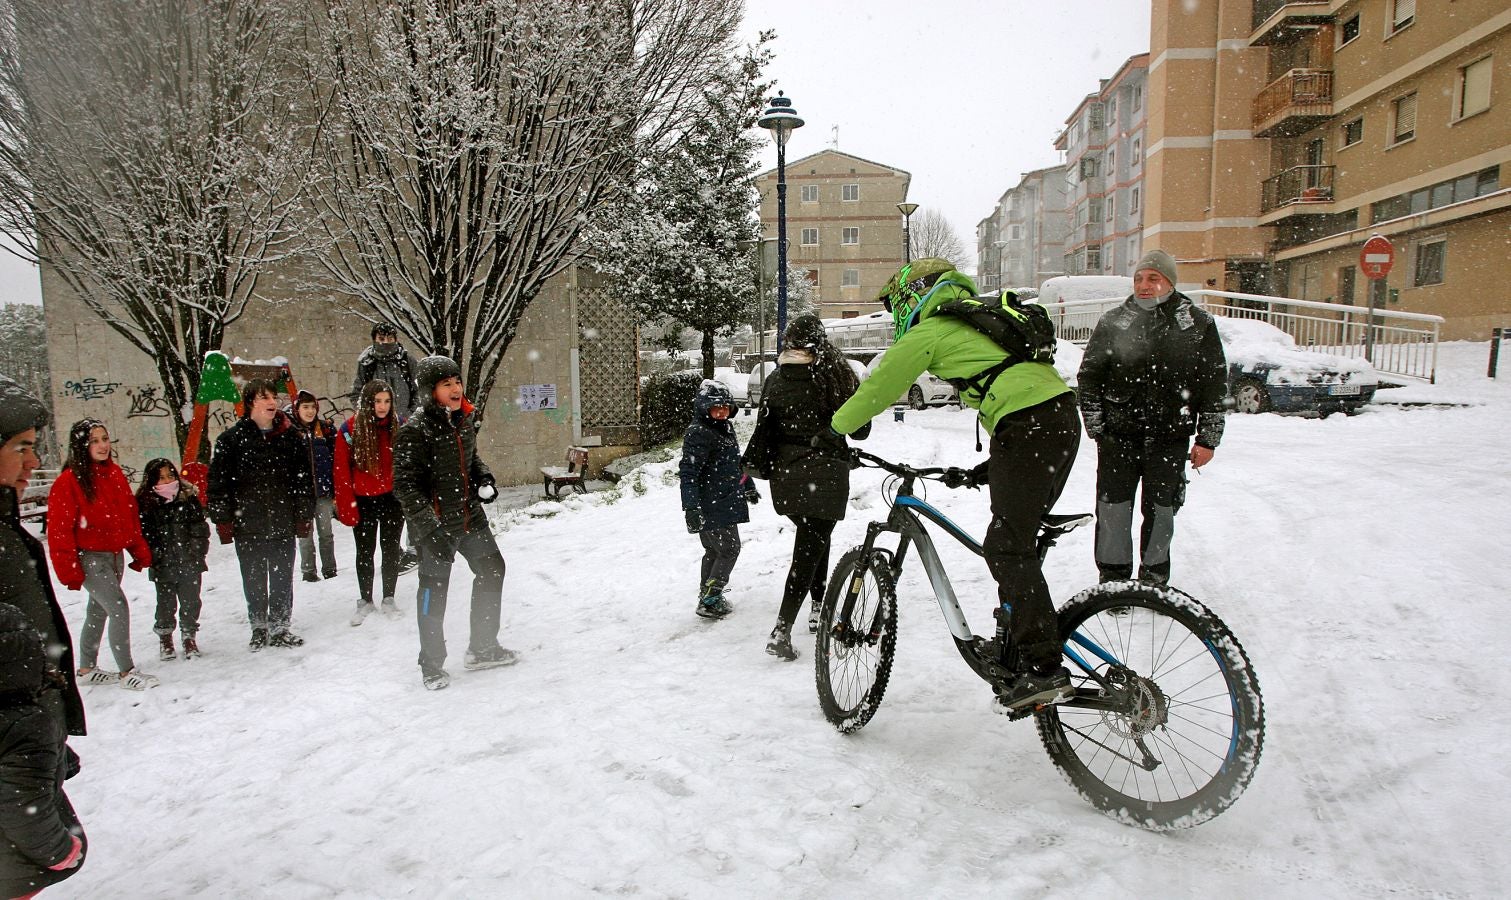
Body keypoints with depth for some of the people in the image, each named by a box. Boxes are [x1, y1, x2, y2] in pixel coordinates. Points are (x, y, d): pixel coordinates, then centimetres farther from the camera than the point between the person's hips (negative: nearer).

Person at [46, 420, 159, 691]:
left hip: (114, 555, 7)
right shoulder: (69, 481, -14)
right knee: (119, 609, -13)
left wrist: (140, 550, 10)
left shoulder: (115, 474, 6)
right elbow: (60, 531, -13)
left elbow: (130, 515, 12)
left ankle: (87, 668, 34)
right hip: (89, 557, -7)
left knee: (98, 612, 18)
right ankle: (126, 672, -3)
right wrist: (69, 570, -14)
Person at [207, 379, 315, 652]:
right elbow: (218, 482, -3)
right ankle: (259, 628, 26)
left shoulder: (289, 436, 3)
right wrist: (222, 520, -6)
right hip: (247, 524, -1)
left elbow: (303, 478, 5)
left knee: (283, 578, 10)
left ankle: (279, 628, 23)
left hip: (283, 523, 2)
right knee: (254, 579, 11)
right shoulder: (231, 439, -3)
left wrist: (304, 515, 2)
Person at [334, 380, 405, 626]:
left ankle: (389, 599, 25)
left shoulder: (399, 427, -4)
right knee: (365, 551, 11)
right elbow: (342, 472, -7)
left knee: (390, 548, 10)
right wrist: (346, 506, -10)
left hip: (392, 499, 1)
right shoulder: (350, 429, -9)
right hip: (363, 501, -1)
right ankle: (365, 600, 27)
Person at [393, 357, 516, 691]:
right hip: (435, 525, -8)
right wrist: (430, 528, -27)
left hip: (471, 516, 8)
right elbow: (405, 485, -21)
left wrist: (484, 480, 1)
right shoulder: (415, 430, -18)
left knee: (492, 570, 17)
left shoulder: (465, 419, 4)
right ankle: (431, 664, 23)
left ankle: (483, 648, 33)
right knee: (434, 591, 4)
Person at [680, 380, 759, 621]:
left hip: (725, 503, 9)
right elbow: (689, 473, -23)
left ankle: (707, 595, 26)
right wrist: (691, 507, -29)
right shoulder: (698, 433, -17)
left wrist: (748, 485, 36)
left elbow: (735, 462, 28)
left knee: (713, 551, 16)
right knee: (729, 550, -6)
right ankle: (710, 601, -2)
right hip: (712, 508, -9)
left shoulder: (726, 428, 14)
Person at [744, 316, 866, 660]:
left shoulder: (774, 380, 3)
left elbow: (763, 431, 3)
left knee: (812, 538, 24)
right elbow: (860, 425, 0)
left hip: (785, 474, 4)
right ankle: (781, 632, -11)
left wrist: (752, 466, 14)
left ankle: (817, 610, 31)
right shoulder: (834, 374, -5)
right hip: (825, 473, -4)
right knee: (810, 548, -3)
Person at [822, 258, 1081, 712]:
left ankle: (1044, 670, -12)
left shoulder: (930, 331, 3)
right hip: (1063, 417, 9)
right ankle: (1019, 644, 27)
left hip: (1027, 427, -9)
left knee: (1007, 549, -9)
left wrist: (835, 429, 20)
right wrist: (995, 463, 33)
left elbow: (880, 385, 7)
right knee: (1017, 542, 18)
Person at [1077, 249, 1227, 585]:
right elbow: (1089, 377, 6)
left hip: (1170, 435, 0)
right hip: (1119, 433, 0)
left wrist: (1207, 439, 3)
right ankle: (1113, 580, 11)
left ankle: (1154, 581, 22)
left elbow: (1215, 383, 6)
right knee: (1113, 509, -2)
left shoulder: (1198, 324, 4)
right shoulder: (1112, 322, 4)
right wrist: (1096, 428, 0)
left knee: (1160, 510, 6)